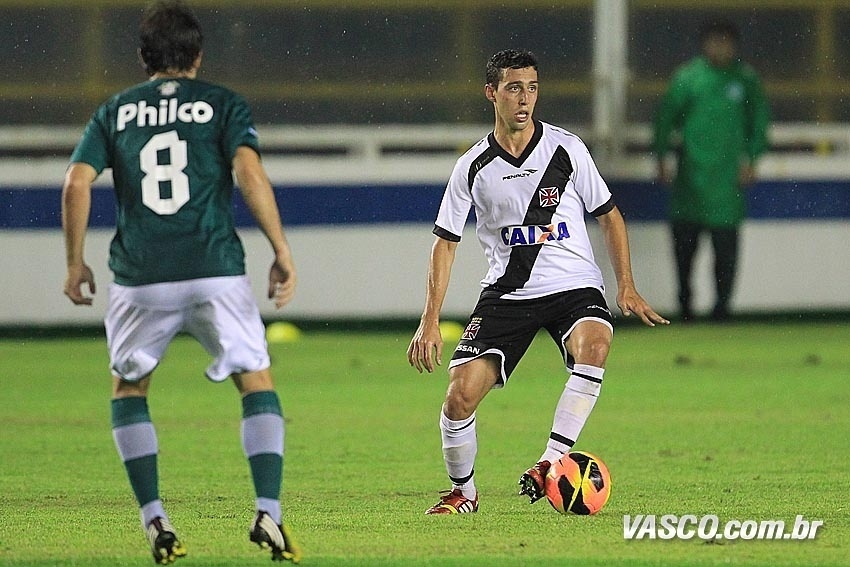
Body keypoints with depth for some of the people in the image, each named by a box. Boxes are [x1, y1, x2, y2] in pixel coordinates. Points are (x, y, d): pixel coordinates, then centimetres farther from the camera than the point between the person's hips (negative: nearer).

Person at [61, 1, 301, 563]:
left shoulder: (115, 111, 13)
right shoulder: (222, 103, 8)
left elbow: (77, 184, 2)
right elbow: (250, 171, -8)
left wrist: (76, 264, 12)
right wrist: (283, 253, -5)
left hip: (140, 279, 1)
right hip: (216, 273, -1)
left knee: (128, 389, 21)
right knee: (258, 385, 12)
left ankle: (155, 521, 8)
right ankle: (269, 513, -5)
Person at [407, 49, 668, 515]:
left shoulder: (566, 149, -3)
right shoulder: (474, 167, 0)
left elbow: (608, 215, 7)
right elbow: (446, 241, 7)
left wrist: (626, 286, -2)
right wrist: (430, 320, 0)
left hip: (574, 286, -1)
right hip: (506, 293, 1)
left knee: (593, 344, -35)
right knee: (460, 394, -13)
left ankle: (551, 463, -32)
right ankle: (462, 491, 14)